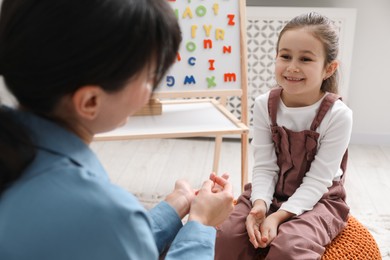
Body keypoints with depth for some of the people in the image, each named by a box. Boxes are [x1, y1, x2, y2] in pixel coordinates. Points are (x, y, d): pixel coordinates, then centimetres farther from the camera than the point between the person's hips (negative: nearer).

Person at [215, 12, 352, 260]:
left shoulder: (338, 115, -18)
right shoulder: (264, 105, -9)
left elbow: (317, 181, -17)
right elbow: (264, 167, -10)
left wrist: (279, 216, -26)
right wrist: (260, 204, -27)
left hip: (318, 200, -3)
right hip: (271, 192, 3)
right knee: (226, 236, -18)